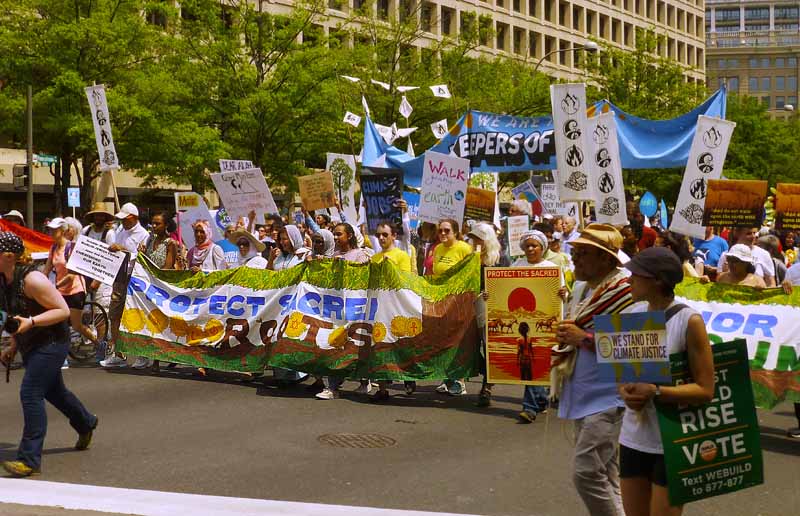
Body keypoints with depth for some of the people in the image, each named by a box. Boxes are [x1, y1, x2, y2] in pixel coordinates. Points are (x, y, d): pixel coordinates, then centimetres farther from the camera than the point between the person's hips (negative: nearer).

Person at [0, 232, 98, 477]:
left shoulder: (31, 279, -24)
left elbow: (63, 310, -21)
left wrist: (31, 322, -32)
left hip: (51, 343, -9)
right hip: (30, 346, 9)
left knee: (31, 393, -16)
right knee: (53, 391, 23)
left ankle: (30, 460, -12)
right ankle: (86, 423, 49)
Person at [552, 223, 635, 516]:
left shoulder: (624, 292, -14)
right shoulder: (580, 288, 12)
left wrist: (585, 338, -19)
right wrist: (565, 336, 5)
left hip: (607, 398, -9)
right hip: (581, 396, 9)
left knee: (586, 472, -14)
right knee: (605, 475, 17)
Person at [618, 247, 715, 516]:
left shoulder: (689, 321, -13)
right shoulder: (635, 313, 4)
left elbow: (705, 390, -13)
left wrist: (654, 392, -25)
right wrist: (626, 391, -9)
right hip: (633, 437, 6)